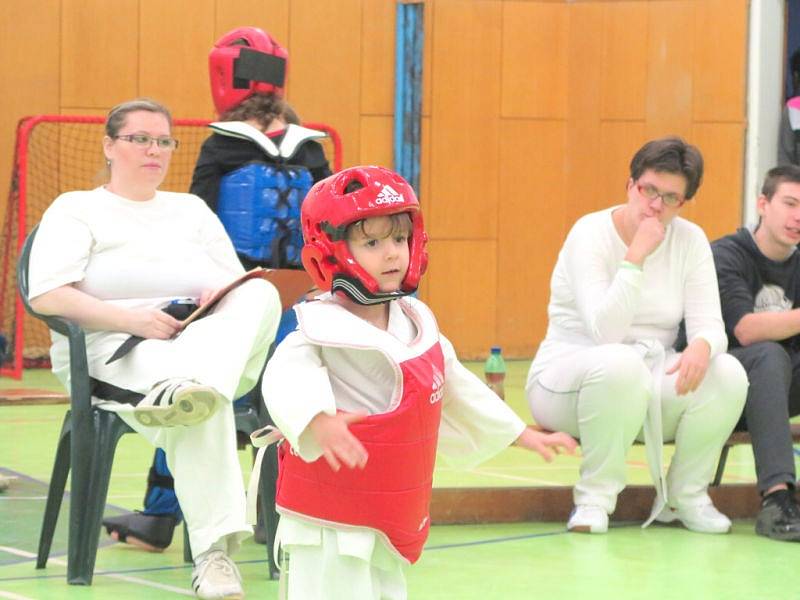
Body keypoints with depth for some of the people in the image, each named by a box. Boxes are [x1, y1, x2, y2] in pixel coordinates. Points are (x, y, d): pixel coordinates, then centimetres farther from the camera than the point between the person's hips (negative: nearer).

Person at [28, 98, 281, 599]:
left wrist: (219, 296, -6)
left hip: (209, 344, 5)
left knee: (261, 293, -30)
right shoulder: (77, 209, 13)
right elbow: (46, 296, -3)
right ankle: (214, 552, -49)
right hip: (115, 354, -4)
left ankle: (185, 389, -58)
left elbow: (239, 284, 21)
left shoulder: (192, 210, 29)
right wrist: (135, 319, -16)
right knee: (202, 406, -39)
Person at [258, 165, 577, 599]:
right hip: (330, 525, -9)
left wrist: (522, 435, 32)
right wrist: (318, 422, -55)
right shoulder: (325, 331, -16)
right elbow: (286, 379, -35)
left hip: (391, 525, 9)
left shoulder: (416, 325, 10)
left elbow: (459, 389, 24)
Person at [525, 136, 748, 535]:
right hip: (571, 375, -4)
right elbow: (604, 331, -25)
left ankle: (684, 496, -3)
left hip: (652, 385, 4)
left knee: (728, 374, -24)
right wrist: (636, 256, -29)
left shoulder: (690, 241, 2)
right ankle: (594, 498, -20)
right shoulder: (591, 234, -12)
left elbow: (709, 325, -6)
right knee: (620, 364, -39)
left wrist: (702, 346, -31)